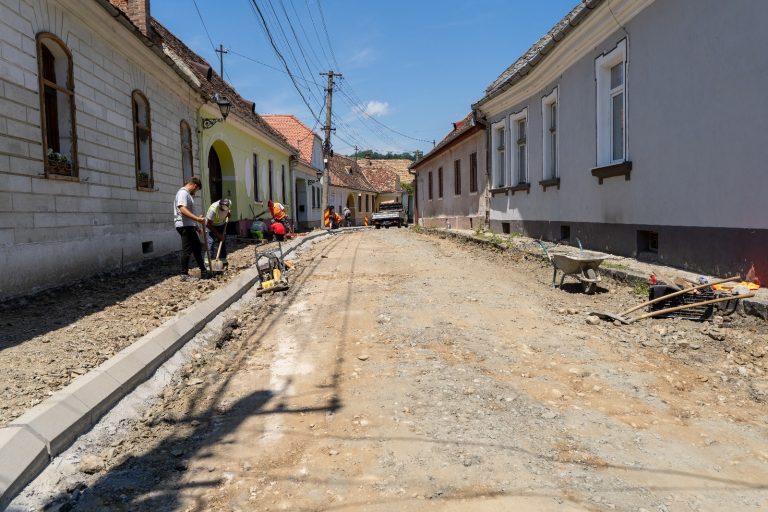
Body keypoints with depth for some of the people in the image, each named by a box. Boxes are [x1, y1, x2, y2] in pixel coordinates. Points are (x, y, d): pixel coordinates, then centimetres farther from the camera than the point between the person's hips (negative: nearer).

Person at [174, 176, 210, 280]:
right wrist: (197, 219, -33)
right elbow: (183, 210, -27)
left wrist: (195, 225, 28)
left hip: (189, 226, 11)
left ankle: (203, 272, 20)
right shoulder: (183, 193, -13)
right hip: (184, 226, -11)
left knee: (197, 247, 14)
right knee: (187, 250, -7)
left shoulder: (187, 193, 20)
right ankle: (184, 274, -1)